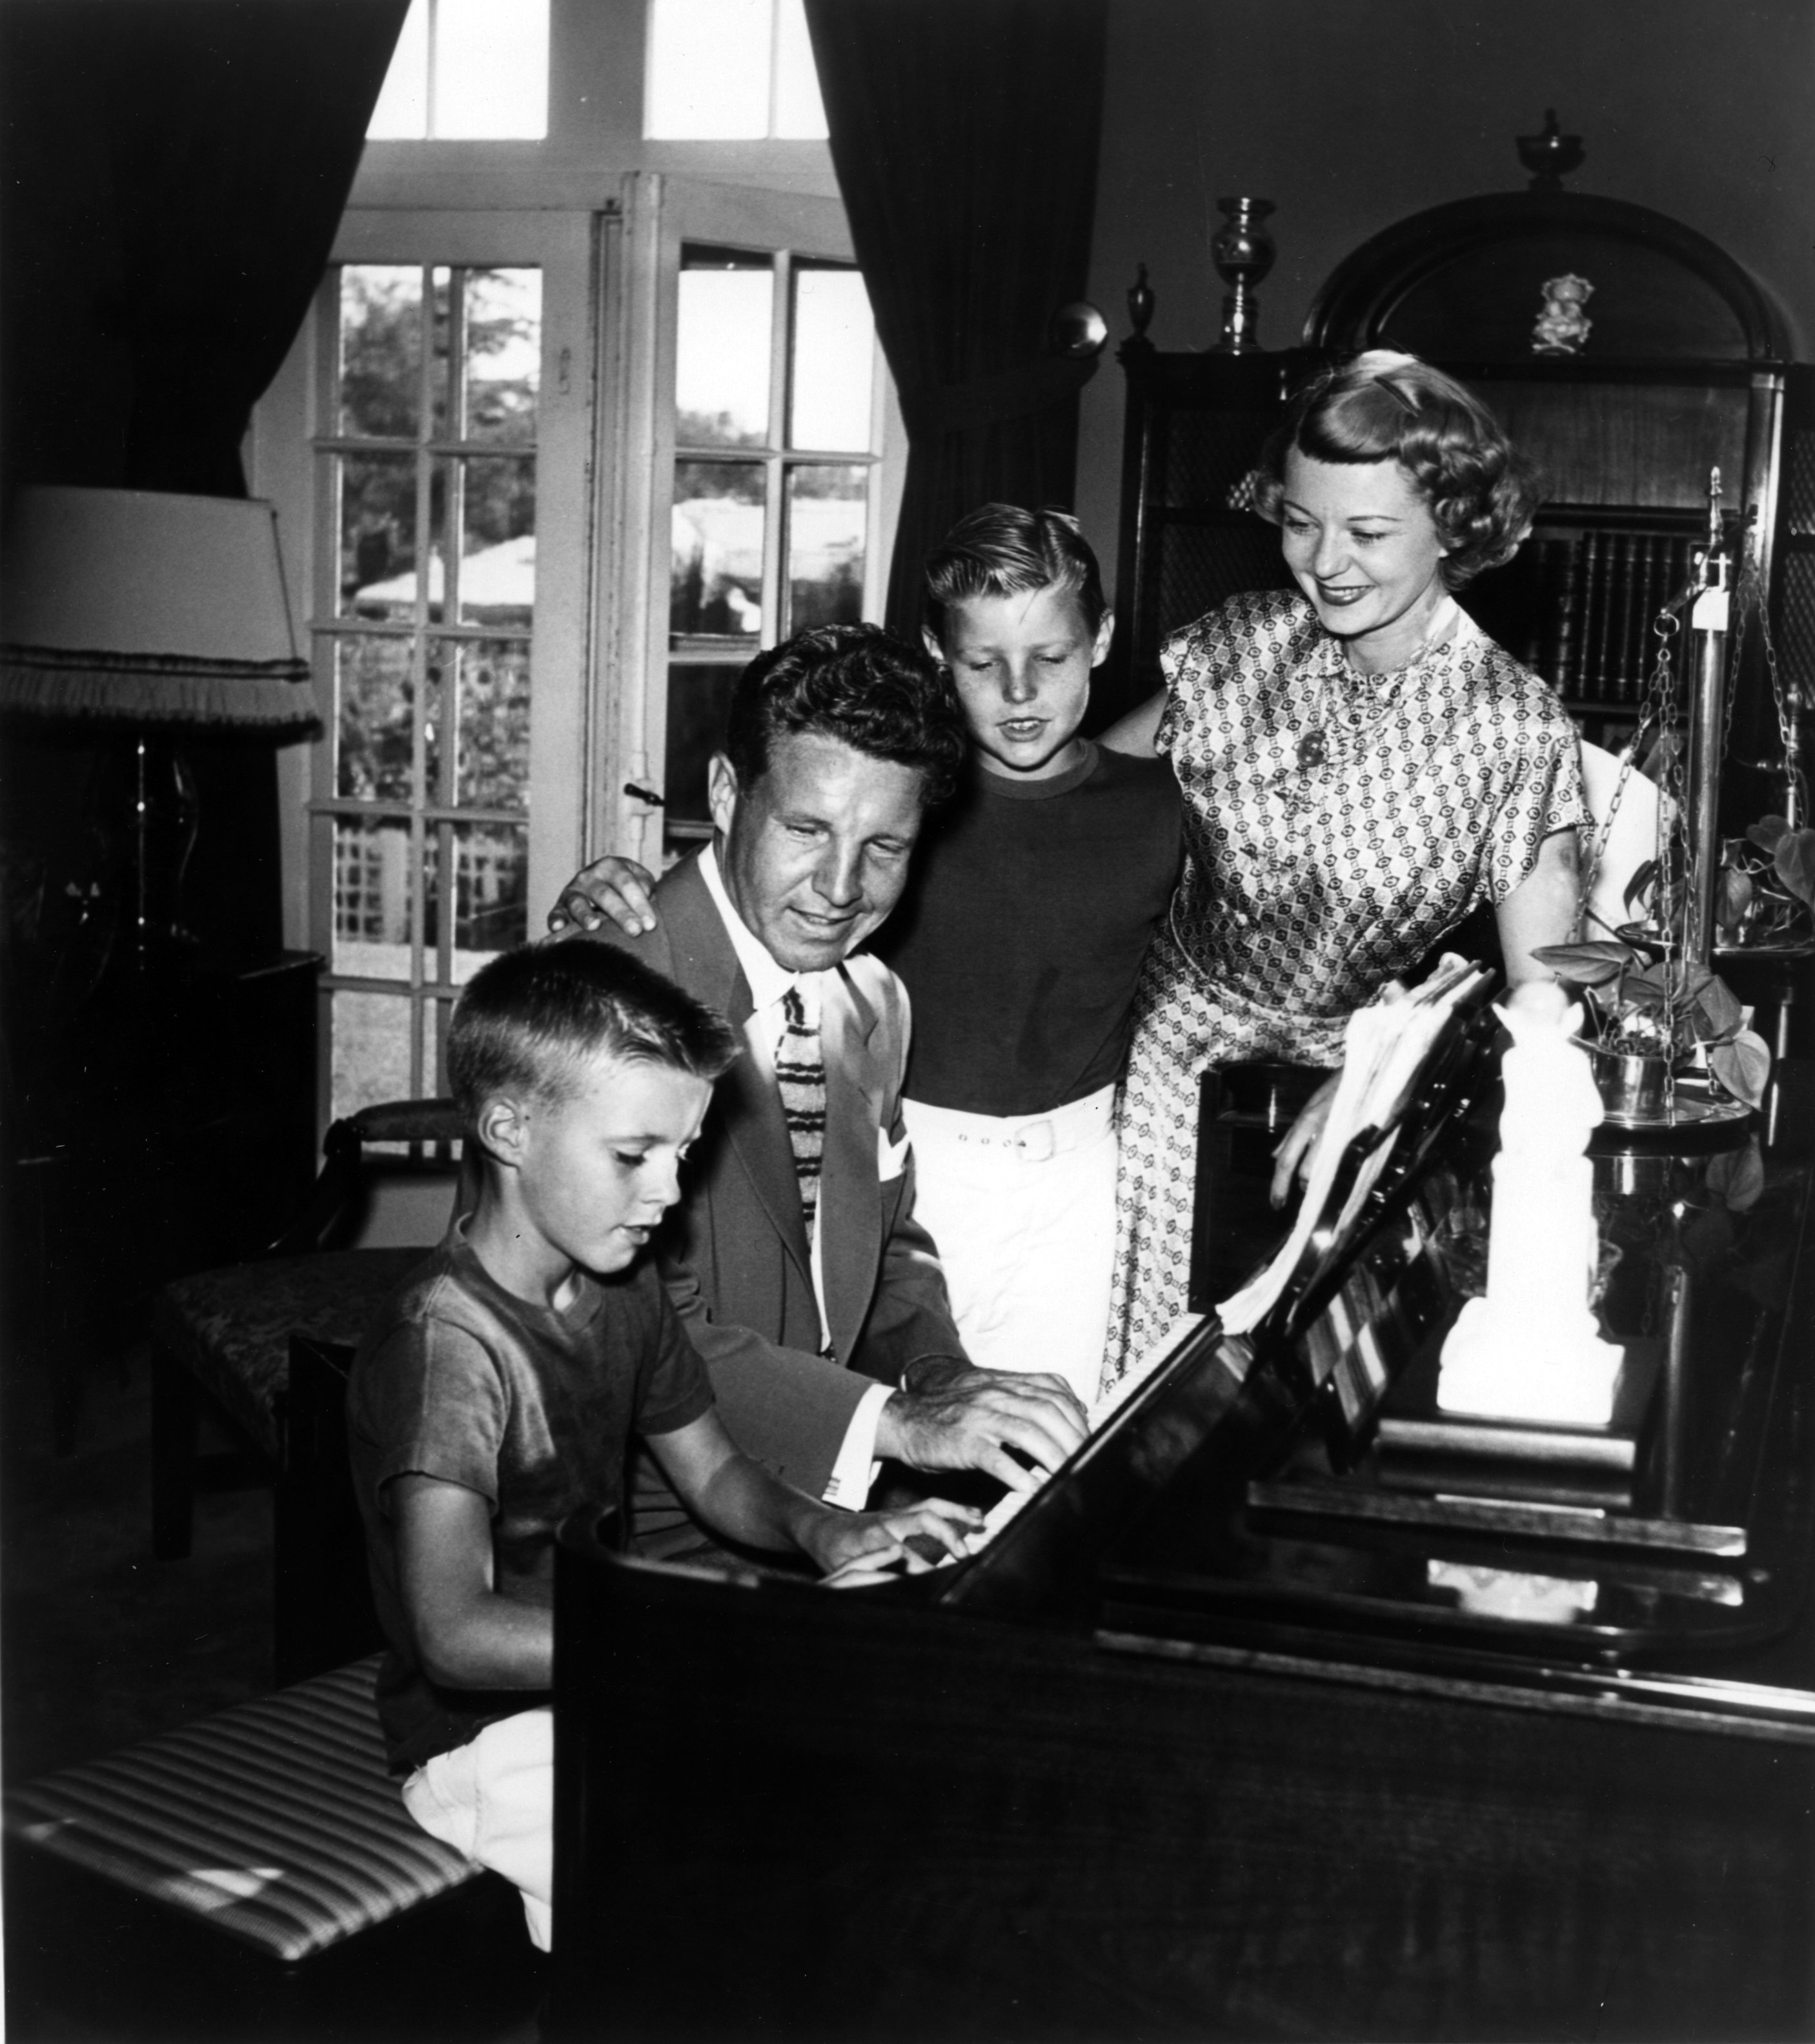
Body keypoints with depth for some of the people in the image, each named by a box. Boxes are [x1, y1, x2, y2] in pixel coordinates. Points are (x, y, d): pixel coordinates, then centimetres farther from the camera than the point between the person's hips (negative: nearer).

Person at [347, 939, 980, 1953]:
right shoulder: (448, 1342, -24)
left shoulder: (623, 1291, 4)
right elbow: (456, 1635, -32)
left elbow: (717, 1472, 16)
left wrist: (820, 1531, -8)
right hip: (501, 1744, -8)